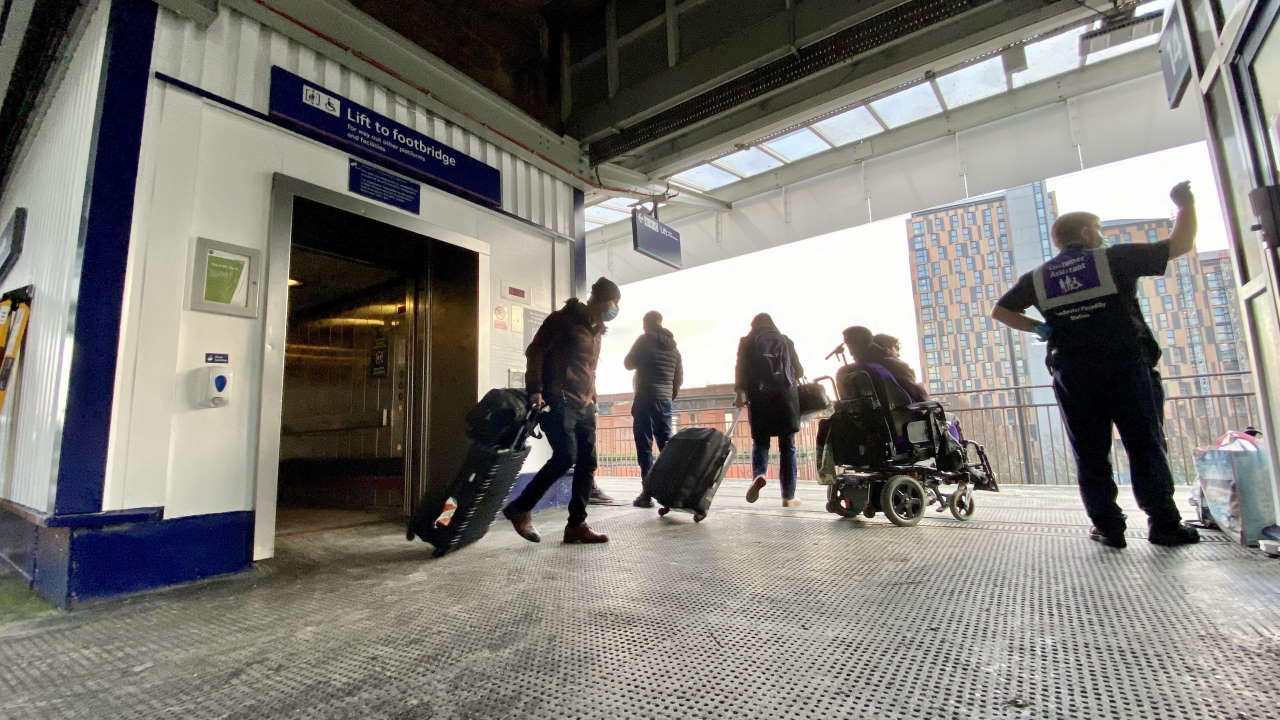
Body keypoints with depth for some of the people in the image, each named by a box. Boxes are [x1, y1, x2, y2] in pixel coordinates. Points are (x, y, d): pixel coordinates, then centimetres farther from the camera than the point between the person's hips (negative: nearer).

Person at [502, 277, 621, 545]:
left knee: (587, 462, 1)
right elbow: (535, 351, -9)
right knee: (566, 456, -17)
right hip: (558, 402, -8)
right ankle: (520, 508, 0)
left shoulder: (596, 330, 20)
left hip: (584, 406, 8)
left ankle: (576, 525, 10)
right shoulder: (563, 319, -4)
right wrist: (535, 390, -17)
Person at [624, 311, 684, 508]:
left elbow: (628, 364, 5)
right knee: (667, 444, 9)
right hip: (665, 400, 5)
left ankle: (648, 491, -7)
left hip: (645, 398, -5)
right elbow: (679, 377, 14)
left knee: (645, 445, -4)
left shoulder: (644, 340, -2)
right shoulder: (672, 345, 14)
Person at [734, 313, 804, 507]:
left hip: (759, 396, 0)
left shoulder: (747, 342, 12)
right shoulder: (785, 341, 15)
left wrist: (739, 392, -6)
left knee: (760, 442, 10)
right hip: (785, 395, 1)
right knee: (787, 446, 5)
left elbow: (740, 368, -1)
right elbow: (799, 371, 15)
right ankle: (788, 496, 5)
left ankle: (759, 474, -20)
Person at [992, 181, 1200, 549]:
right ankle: (1164, 524, 9)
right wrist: (1186, 204, 22)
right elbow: (1181, 244, 8)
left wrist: (1037, 327, 10)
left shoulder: (1038, 277, 11)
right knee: (1146, 447, 6)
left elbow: (1000, 311, 11)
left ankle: (1108, 527, 8)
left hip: (1073, 376, 2)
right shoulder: (1114, 258, 3)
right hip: (1127, 367, -2)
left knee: (1091, 454, 6)